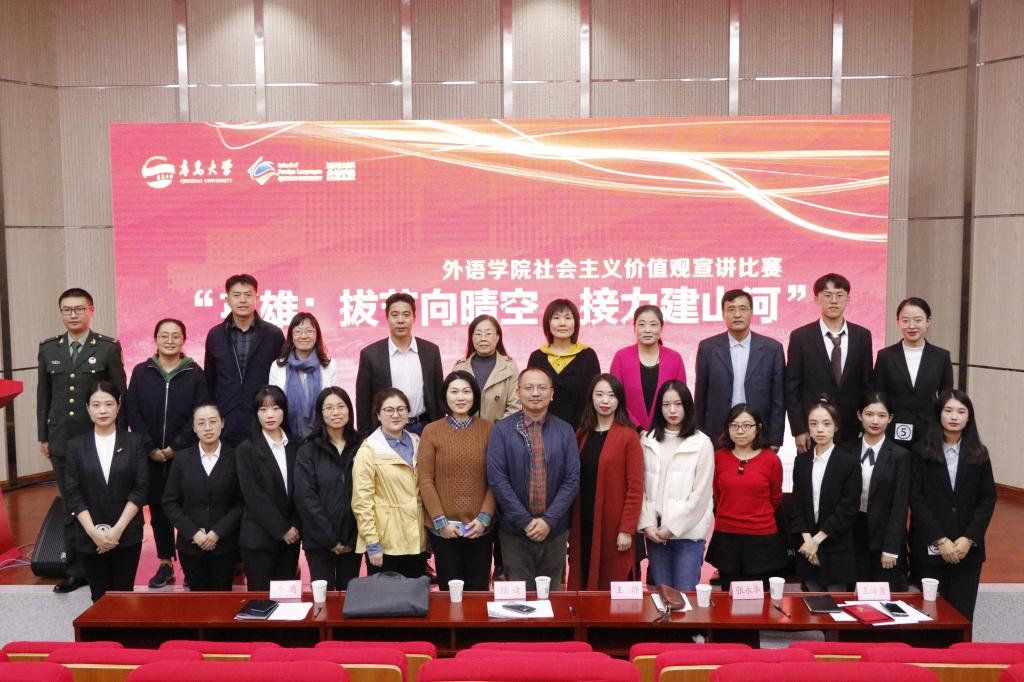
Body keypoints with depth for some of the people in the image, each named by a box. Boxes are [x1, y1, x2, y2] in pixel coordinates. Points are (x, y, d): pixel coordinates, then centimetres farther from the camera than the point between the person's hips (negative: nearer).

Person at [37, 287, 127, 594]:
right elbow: (43, 395, 12)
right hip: (62, 441, 3)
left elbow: (120, 393, -1)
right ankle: (76, 569, 19)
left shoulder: (109, 347, -2)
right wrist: (43, 436, 9)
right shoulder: (48, 348, 8)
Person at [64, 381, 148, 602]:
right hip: (90, 537, 1)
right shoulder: (76, 445, 3)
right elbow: (74, 494, -1)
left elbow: (141, 488, -5)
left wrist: (118, 529, -12)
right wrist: (94, 532, -12)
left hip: (127, 535, -1)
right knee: (100, 599, 7)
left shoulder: (134, 441, 0)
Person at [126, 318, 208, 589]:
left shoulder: (195, 374, 0)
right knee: (157, 509, 8)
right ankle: (165, 564, 19)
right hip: (150, 455, 2)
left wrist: (176, 447, -10)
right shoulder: (141, 372, 4)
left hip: (184, 455, -2)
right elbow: (133, 413, 1)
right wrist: (150, 448, -8)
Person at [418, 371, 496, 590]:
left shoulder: (489, 429, 0)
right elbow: (425, 479, -3)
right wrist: (440, 520, -8)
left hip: (480, 527, 1)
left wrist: (484, 517, -7)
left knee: (478, 589, 8)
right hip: (443, 528, 0)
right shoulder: (431, 431, -1)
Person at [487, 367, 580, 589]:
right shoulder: (502, 430, -4)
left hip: (555, 531, 2)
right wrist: (525, 521, -12)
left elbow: (572, 480, -1)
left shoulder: (565, 431, 3)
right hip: (515, 531, -2)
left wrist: (549, 520, -11)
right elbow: (496, 478, -9)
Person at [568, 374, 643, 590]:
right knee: (583, 584, 8)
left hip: (613, 524, -4)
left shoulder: (628, 436, -6)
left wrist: (627, 530, -13)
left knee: (612, 587, 3)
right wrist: (570, 523, 3)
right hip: (582, 523, 4)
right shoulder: (581, 434, 9)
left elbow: (635, 487, -9)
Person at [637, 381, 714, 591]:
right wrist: (647, 524, -6)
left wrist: (673, 527, -9)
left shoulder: (702, 443, -4)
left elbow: (700, 494, -7)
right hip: (655, 532, 3)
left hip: (688, 532, -3)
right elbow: (640, 487, 4)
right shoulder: (647, 441, 6)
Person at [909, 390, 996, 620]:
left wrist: (969, 538, -8)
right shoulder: (921, 452, -1)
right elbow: (916, 499, -5)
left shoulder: (979, 454, 7)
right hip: (929, 548, -2)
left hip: (968, 549, 2)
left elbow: (988, 499, 4)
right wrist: (940, 540, -11)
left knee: (962, 615, 0)